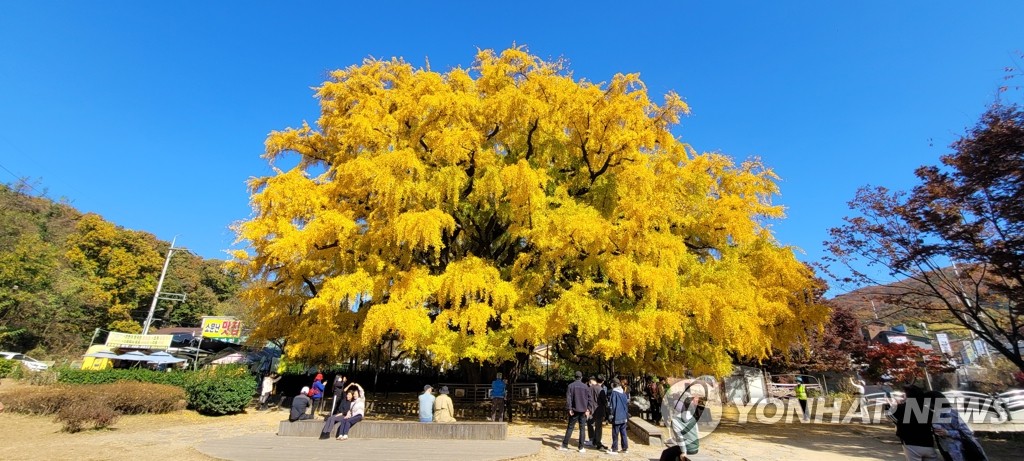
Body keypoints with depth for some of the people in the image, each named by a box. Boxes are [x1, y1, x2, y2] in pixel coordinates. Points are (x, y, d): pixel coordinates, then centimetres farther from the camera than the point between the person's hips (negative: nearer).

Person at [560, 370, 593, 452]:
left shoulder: (571, 386, -4)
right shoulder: (585, 386, 0)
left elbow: (568, 398, -9)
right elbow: (589, 399, -1)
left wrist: (569, 409, -5)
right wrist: (588, 409, 0)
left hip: (574, 410, 0)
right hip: (583, 411, 0)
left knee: (570, 427, 8)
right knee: (582, 429, 7)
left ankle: (564, 445, 9)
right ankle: (581, 447, 6)